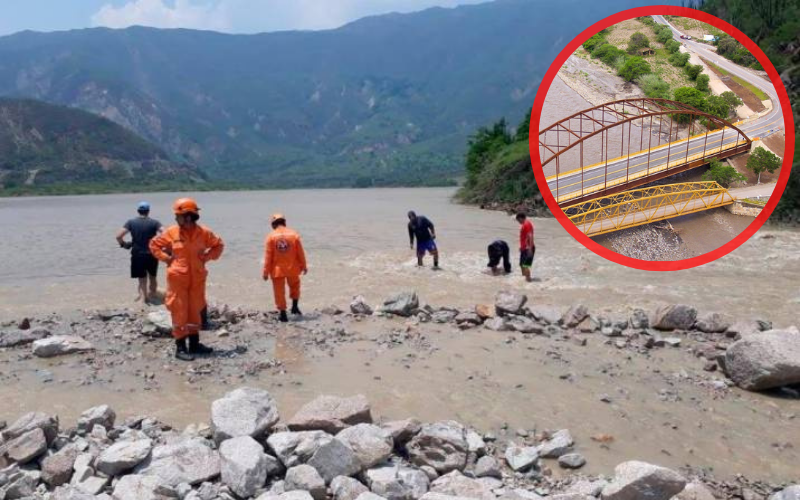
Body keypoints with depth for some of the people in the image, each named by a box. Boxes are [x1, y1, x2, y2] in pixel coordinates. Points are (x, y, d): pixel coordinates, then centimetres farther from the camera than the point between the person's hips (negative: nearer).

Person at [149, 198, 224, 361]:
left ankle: (194, 344, 24)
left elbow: (218, 244, 11)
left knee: (195, 311, 12)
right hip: (178, 278, -2)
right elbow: (154, 244, 8)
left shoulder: (203, 232, -3)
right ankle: (180, 347, 4)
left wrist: (206, 257, -1)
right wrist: (166, 258, -3)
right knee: (179, 312, -2)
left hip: (197, 278, 2)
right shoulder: (171, 232, -4)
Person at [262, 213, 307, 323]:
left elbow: (268, 256, -7)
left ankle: (283, 314, 9)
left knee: (279, 292, 8)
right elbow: (300, 252, 0)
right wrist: (304, 266, 11)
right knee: (294, 286, 26)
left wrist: (265, 272, 0)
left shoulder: (271, 237, -8)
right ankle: (295, 306, 18)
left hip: (277, 270, -2)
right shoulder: (294, 234, -4)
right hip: (292, 268, 2)